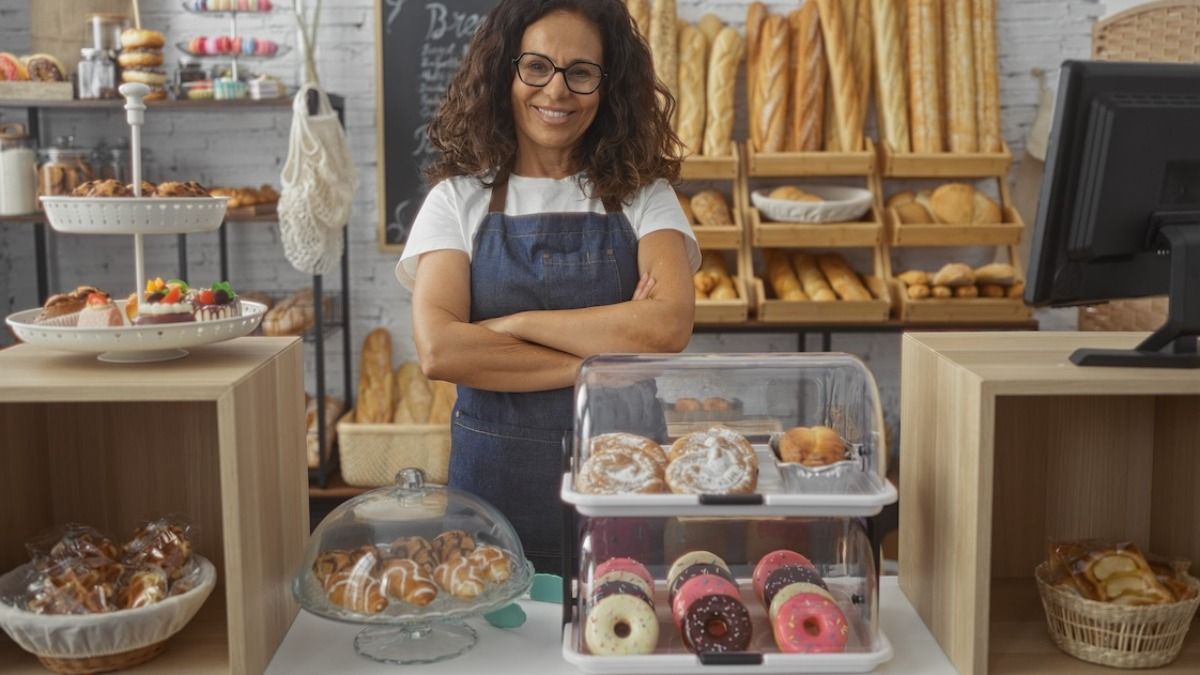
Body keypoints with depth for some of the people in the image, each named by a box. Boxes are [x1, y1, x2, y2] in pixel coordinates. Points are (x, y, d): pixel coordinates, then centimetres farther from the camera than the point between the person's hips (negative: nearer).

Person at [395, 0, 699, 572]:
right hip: (497, 472, 0)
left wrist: (512, 323, -15)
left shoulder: (643, 196, 2)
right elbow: (438, 351, -14)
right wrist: (597, 358, -15)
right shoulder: (459, 199, 1)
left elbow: (670, 325, -16)